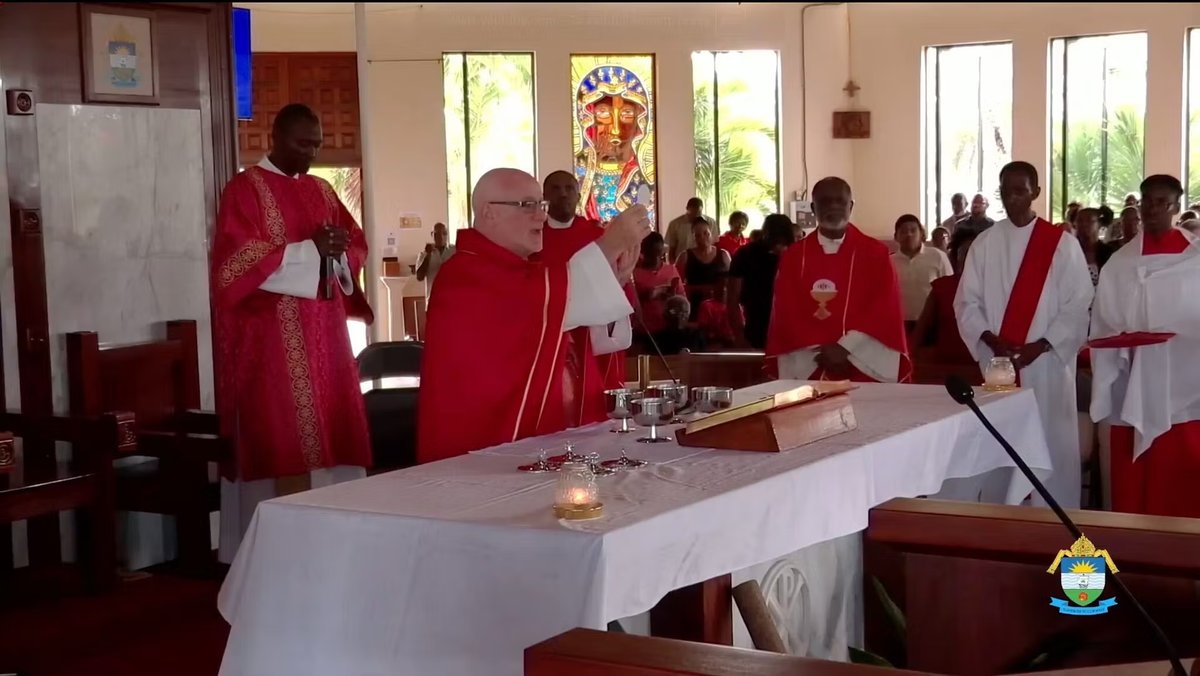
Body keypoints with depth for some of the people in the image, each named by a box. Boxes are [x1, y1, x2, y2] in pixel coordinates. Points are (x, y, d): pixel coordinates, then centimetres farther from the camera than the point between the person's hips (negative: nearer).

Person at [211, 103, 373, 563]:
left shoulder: (321, 190, 17)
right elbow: (240, 261, -14)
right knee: (282, 439, -9)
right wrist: (310, 250, -18)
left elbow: (357, 245, 15)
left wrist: (338, 250, -8)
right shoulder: (245, 189, -4)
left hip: (324, 335, 7)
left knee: (329, 432, 4)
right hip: (273, 341, -6)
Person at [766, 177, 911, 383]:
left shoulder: (876, 253, 4)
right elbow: (787, 314, 1)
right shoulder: (793, 257, 7)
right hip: (809, 369, 1)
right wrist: (820, 352, -11)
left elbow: (886, 312, -4)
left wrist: (846, 348, -14)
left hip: (863, 368, -1)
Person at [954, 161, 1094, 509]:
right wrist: (990, 339, -10)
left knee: (1050, 446, 0)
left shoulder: (1062, 244, -2)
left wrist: (1040, 346, -14)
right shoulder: (984, 243, 6)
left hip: (1047, 365, -2)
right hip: (997, 365, 2)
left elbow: (1078, 305, -4)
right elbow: (967, 301, 6)